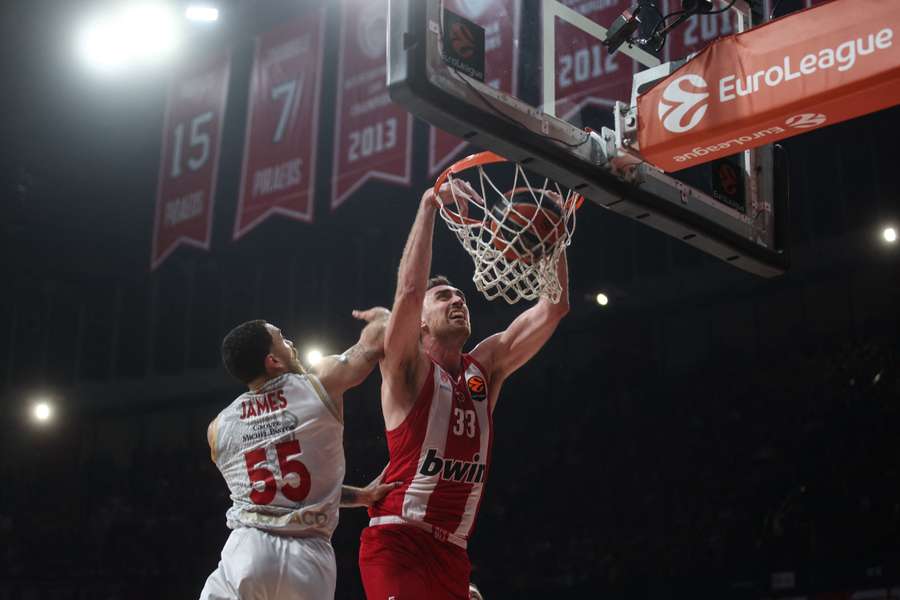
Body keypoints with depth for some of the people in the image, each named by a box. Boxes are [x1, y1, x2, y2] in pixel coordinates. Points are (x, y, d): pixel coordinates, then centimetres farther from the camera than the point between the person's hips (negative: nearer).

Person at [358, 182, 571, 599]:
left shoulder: (487, 367, 12)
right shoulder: (407, 370, -3)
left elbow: (554, 306, 6)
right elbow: (409, 290, -21)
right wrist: (429, 205, -20)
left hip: (452, 552, 7)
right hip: (396, 544, -6)